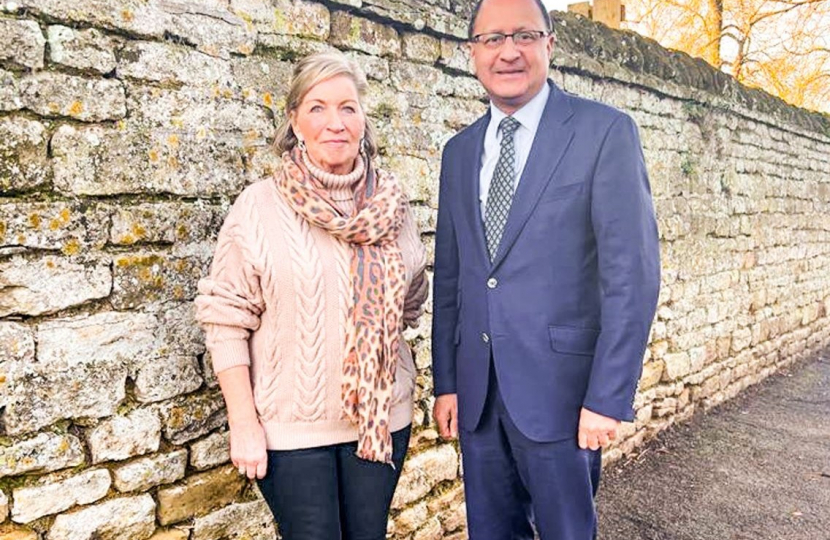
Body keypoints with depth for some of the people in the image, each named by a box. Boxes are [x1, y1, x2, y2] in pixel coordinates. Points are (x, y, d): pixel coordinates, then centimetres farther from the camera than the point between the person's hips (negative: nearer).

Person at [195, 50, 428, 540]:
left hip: (382, 417, 3)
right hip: (291, 425, -3)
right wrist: (244, 424, -10)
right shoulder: (260, 206, -9)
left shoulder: (390, 204, 0)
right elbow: (226, 320, -8)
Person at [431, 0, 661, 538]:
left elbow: (632, 272, -11)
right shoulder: (459, 151, 9)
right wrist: (445, 382, 8)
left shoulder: (605, 132, -6)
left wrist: (607, 396, -15)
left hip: (560, 388, -4)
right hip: (476, 391, 5)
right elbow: (449, 276, 10)